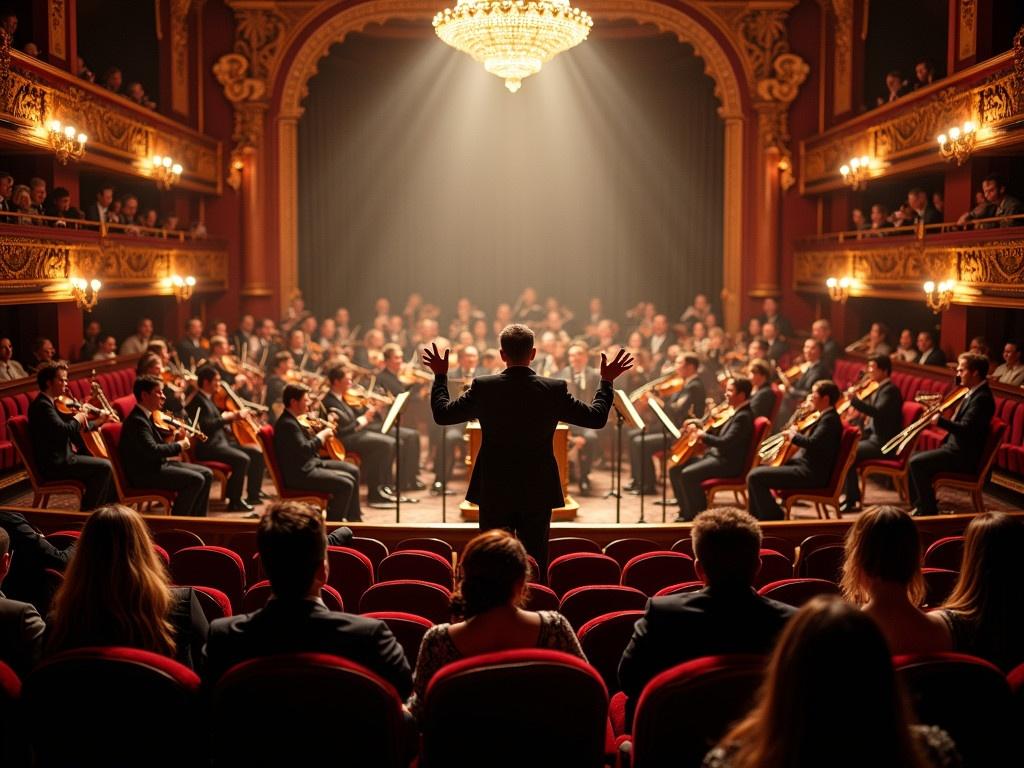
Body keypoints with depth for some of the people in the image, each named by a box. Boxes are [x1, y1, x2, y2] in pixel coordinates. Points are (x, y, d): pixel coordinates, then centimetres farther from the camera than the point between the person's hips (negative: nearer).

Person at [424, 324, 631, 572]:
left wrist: (440, 376, 16)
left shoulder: (483, 387, -9)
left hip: (494, 492, 0)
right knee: (536, 564, 10)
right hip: (538, 493, 0)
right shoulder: (554, 389, -9)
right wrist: (607, 381, 15)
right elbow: (597, 417, 1)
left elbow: (442, 414, 2)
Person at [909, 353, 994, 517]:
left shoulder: (982, 398, -19)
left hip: (964, 456, -11)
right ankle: (920, 507, 14)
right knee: (913, 459, 10)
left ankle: (929, 512, -9)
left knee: (917, 463, -19)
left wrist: (940, 421, -19)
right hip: (955, 448, 11)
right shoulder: (974, 393, 13)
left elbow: (965, 429, -28)